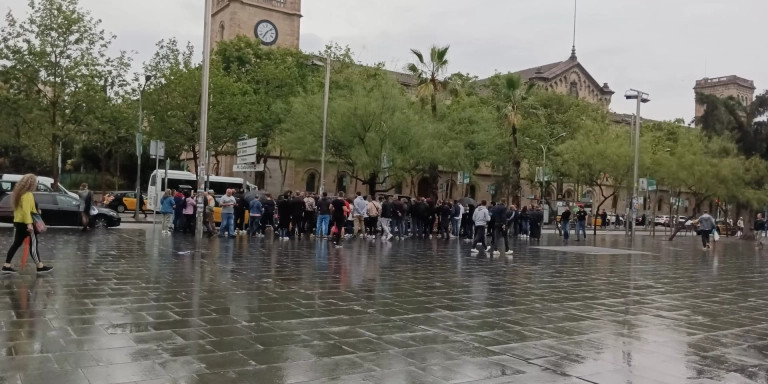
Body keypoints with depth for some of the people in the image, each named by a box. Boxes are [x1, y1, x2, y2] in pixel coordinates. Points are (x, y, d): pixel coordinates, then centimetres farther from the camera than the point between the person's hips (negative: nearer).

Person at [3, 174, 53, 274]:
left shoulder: (20, 193, 13)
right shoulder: (28, 195, -17)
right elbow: (26, 210, -25)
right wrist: (29, 223, -30)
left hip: (18, 222, 9)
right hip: (26, 224, -9)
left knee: (16, 244, 12)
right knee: (33, 245, -2)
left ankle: (6, 266, 11)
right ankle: (40, 267, 5)